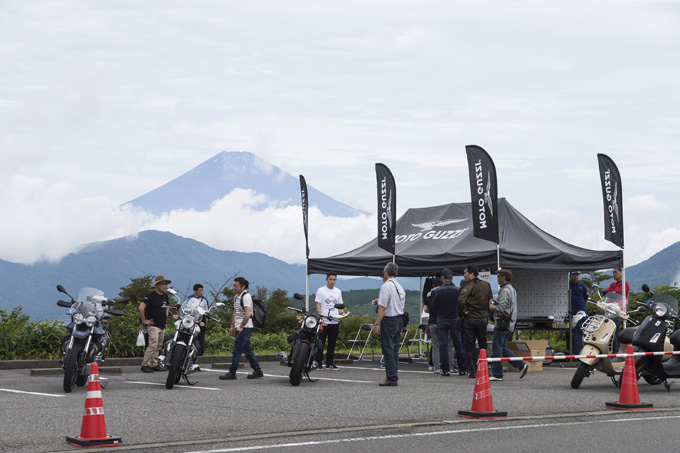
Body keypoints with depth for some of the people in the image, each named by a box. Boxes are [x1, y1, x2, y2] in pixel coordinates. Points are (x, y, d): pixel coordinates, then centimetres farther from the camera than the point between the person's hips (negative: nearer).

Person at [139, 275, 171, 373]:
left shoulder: (165, 296, 14)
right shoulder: (151, 295, -12)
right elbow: (141, 307, -21)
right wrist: (144, 320, -17)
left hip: (162, 325, 8)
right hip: (153, 325, -8)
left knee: (158, 346, 10)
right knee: (153, 345, -15)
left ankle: (154, 364, 16)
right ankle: (145, 364, -10)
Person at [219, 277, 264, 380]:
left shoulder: (246, 296, -14)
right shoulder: (236, 297, 16)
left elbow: (248, 314, -24)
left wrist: (241, 327, -21)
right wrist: (232, 326, 20)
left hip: (245, 328, -10)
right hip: (239, 327, 10)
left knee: (237, 350, -7)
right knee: (247, 350, 11)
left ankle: (232, 372, -2)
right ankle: (257, 371, 16)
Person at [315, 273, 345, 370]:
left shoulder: (338, 291, 16)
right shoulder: (321, 290, 1)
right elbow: (318, 304, -3)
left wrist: (342, 312, -3)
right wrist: (320, 315, -17)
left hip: (335, 321, 5)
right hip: (324, 321, -5)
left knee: (332, 343, 8)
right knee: (321, 342, -5)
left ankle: (329, 363, 15)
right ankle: (318, 362, -1)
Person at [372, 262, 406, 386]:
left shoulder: (386, 286, -13)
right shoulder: (400, 287, 13)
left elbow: (383, 308, -17)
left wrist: (377, 323, -16)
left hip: (388, 320, -8)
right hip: (399, 319, 8)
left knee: (388, 349, -6)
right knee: (394, 349, 12)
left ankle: (391, 378, -9)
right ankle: (394, 377, 15)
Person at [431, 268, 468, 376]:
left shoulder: (438, 291, -12)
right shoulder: (457, 290, -9)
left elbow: (434, 305, -4)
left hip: (441, 319, -1)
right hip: (455, 319, 1)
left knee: (443, 344, 3)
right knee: (458, 344, 9)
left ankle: (445, 369, -1)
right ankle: (463, 369, 11)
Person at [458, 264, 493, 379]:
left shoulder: (467, 286, -12)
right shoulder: (486, 285, 7)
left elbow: (461, 301, -24)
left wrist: (462, 312, -8)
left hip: (469, 319, -5)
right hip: (483, 319, 5)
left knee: (470, 346, 3)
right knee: (483, 345, 14)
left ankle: (473, 371, 1)